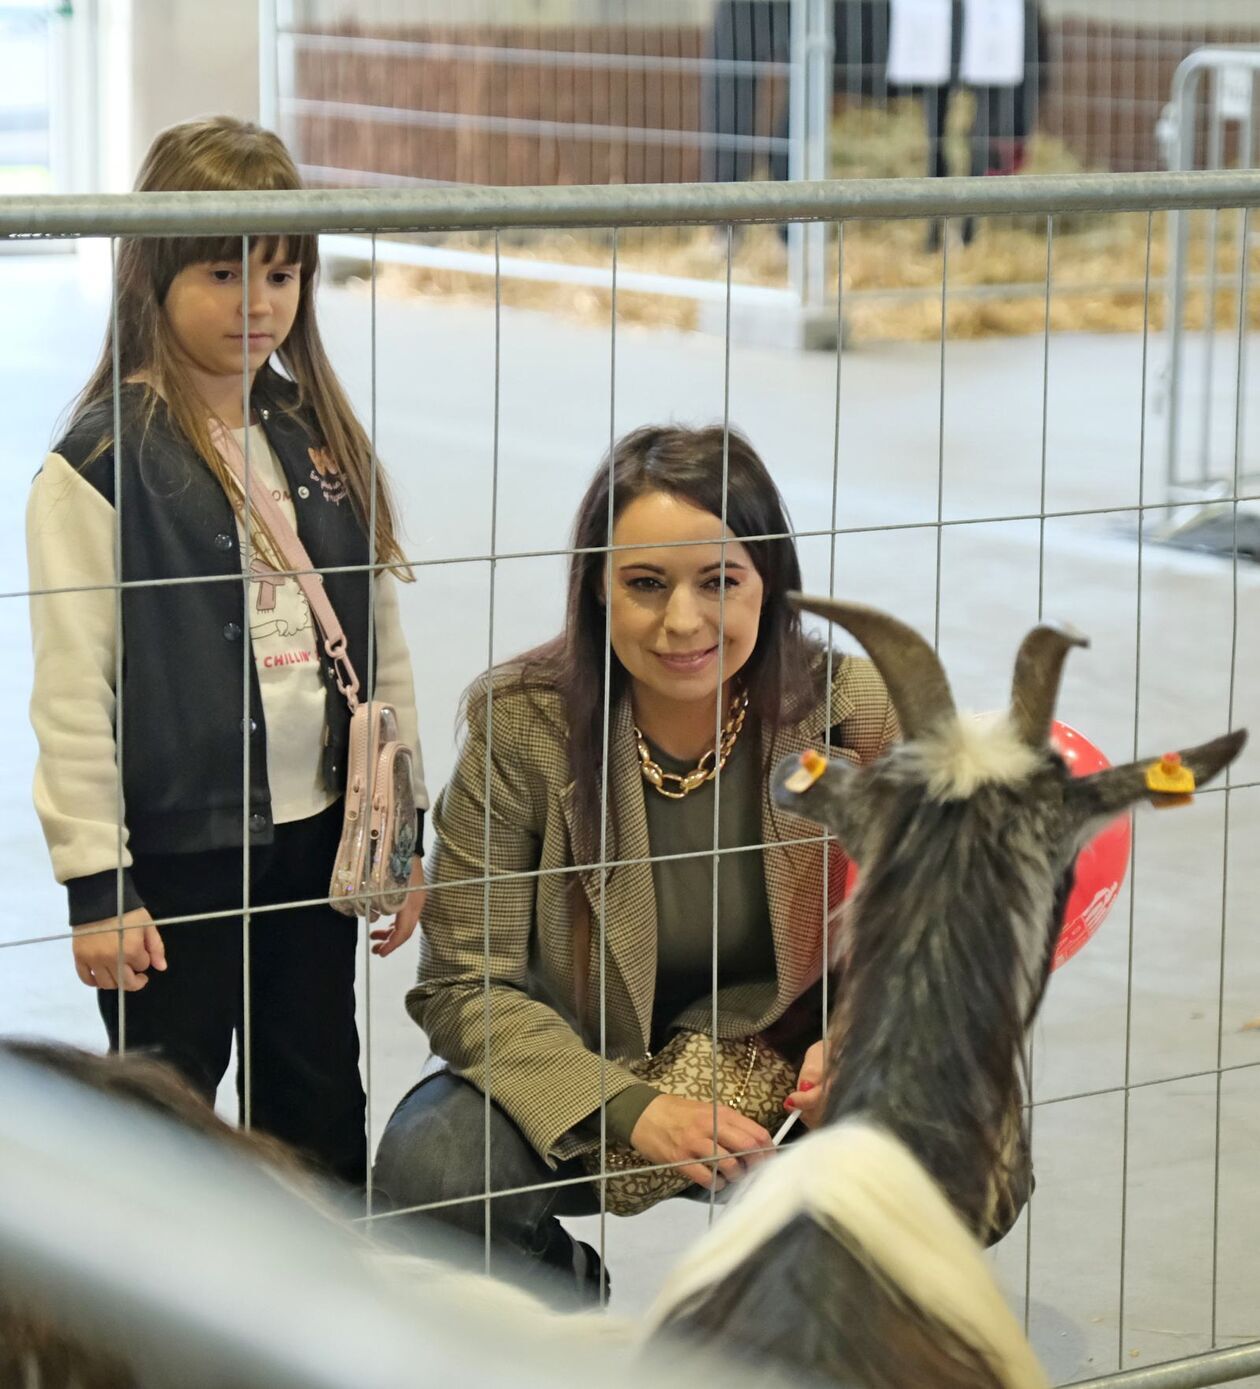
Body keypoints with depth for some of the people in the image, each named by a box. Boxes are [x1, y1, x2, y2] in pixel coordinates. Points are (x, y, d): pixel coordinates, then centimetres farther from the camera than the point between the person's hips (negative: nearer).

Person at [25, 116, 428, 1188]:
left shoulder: (324, 442, 7)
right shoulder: (101, 464, -11)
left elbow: (382, 645, 11)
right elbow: (72, 689, -13)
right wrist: (95, 883, -14)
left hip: (319, 837, 6)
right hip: (176, 851, -5)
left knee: (318, 1107, 17)